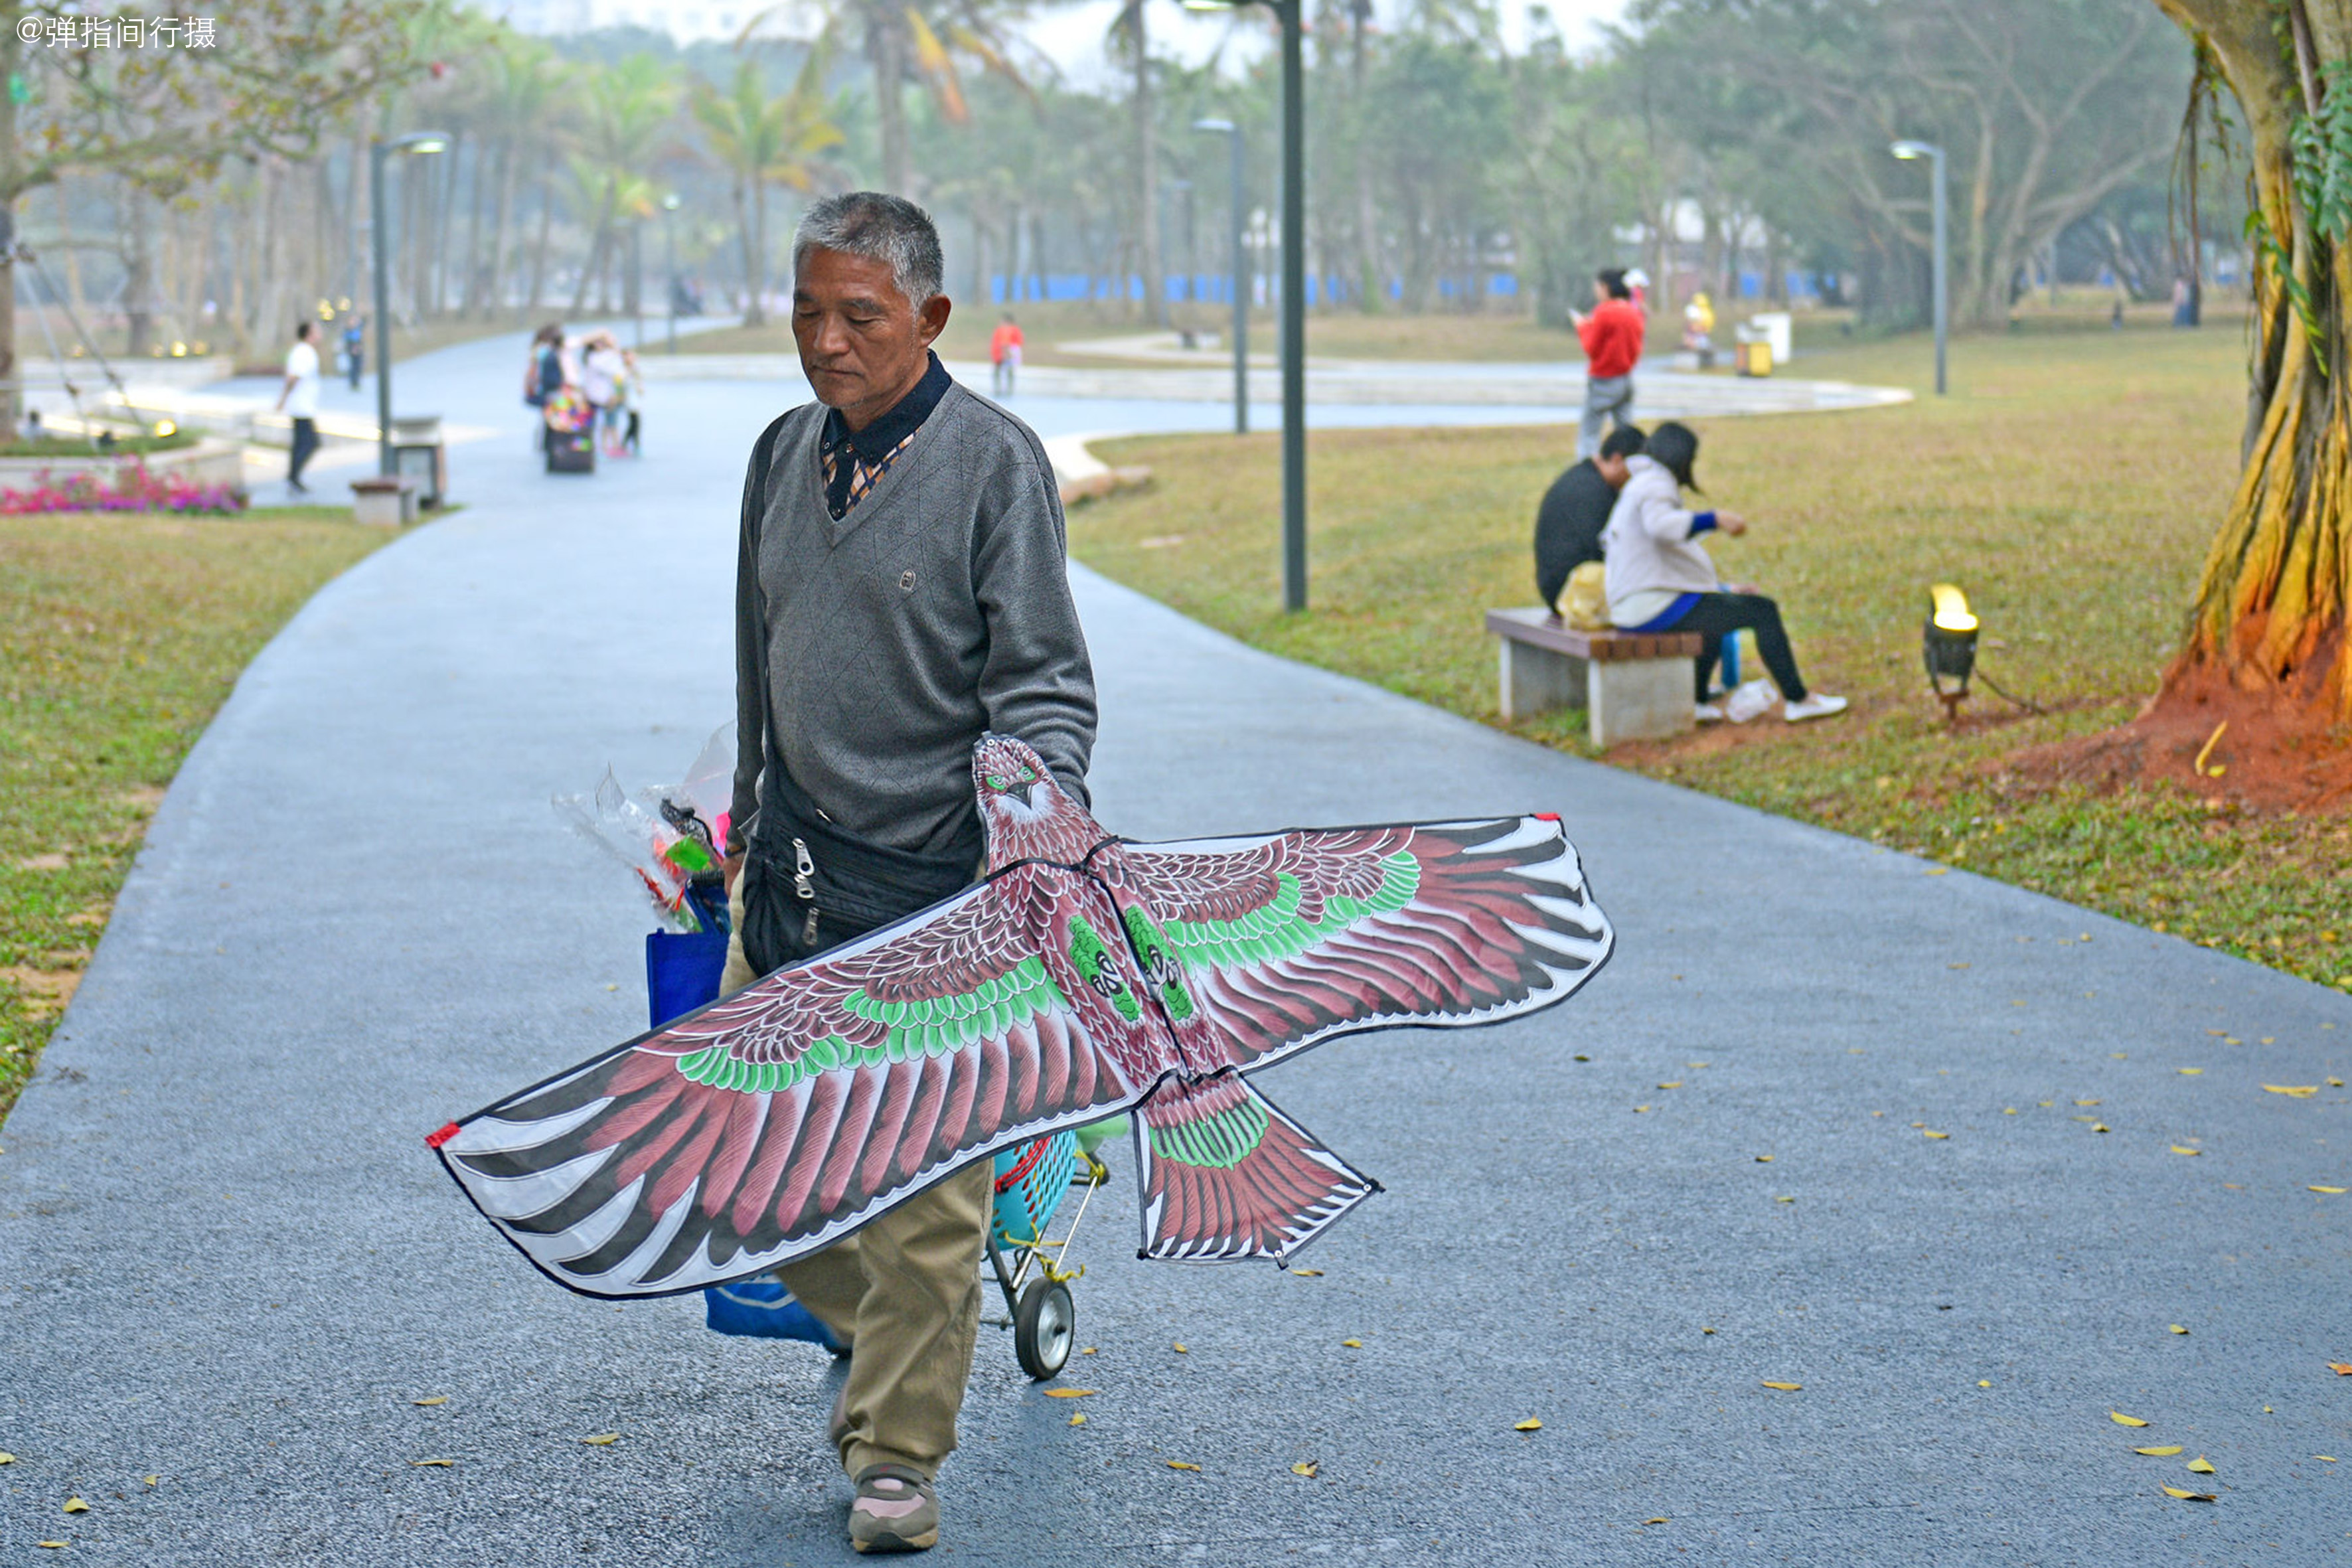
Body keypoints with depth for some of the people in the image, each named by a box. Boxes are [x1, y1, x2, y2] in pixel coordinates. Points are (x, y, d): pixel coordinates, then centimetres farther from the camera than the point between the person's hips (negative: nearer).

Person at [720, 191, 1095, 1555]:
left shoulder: (997, 463, -9)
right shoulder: (786, 455, 10)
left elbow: (1044, 680, -11)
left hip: (935, 879, -6)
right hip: (793, 875, 7)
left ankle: (899, 1451, 8)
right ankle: (885, 1341, 34)